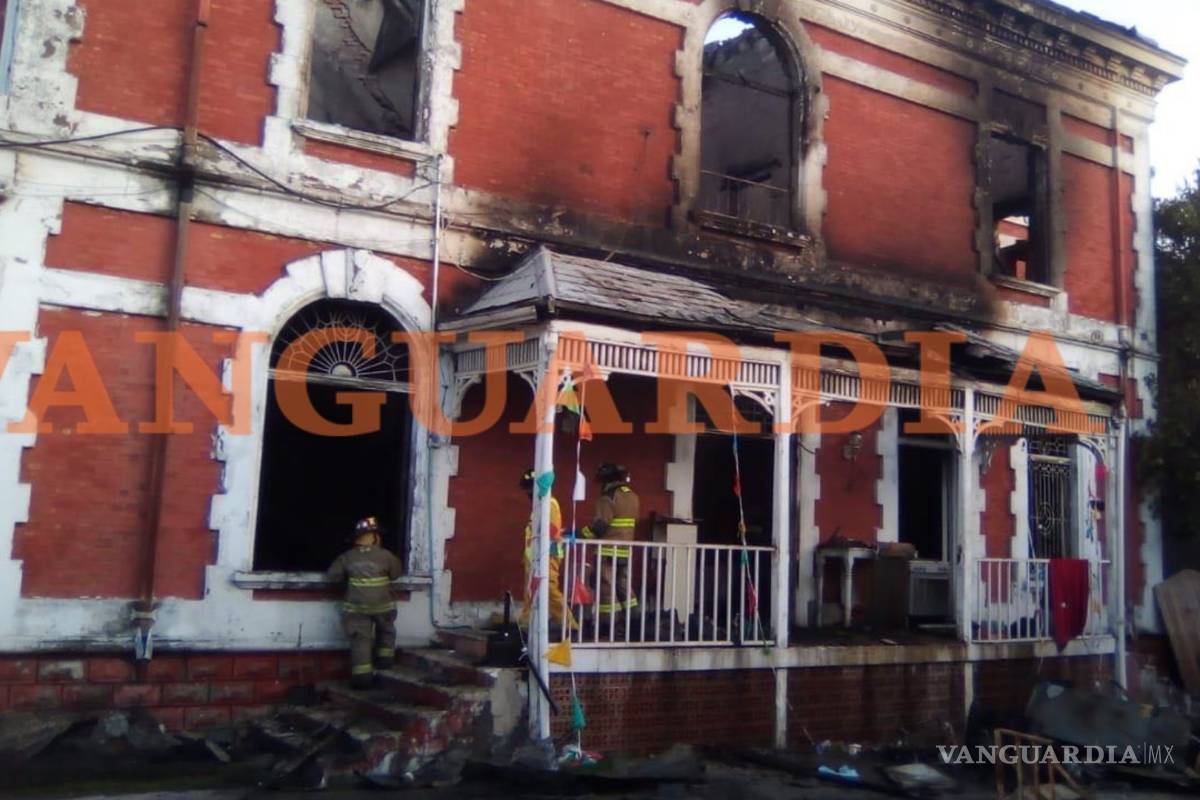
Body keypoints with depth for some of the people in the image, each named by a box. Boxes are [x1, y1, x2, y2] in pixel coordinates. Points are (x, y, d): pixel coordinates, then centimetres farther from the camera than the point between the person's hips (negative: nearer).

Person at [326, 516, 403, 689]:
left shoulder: (347, 557, 1)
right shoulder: (385, 555, -4)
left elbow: (333, 575, 4)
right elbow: (396, 573, 9)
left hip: (356, 606, 1)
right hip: (382, 605, -1)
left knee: (360, 639, 0)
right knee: (386, 631, 27)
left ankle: (362, 676, -4)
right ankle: (384, 659, 31)